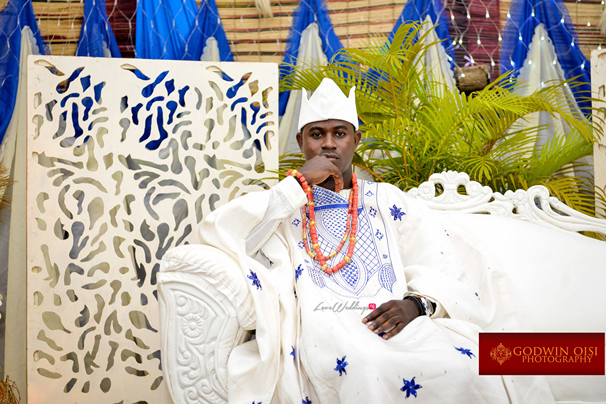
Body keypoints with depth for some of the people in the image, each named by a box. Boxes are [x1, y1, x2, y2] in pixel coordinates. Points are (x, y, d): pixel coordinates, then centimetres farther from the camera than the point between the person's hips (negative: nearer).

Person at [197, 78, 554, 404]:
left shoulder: (388, 201, 23)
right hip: (325, 320, -2)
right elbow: (216, 231, 1)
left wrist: (416, 303, -10)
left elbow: (441, 268, 14)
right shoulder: (285, 203, 19)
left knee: (467, 366, -29)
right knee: (368, 369, -38)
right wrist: (298, 183, 0)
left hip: (398, 319, 3)